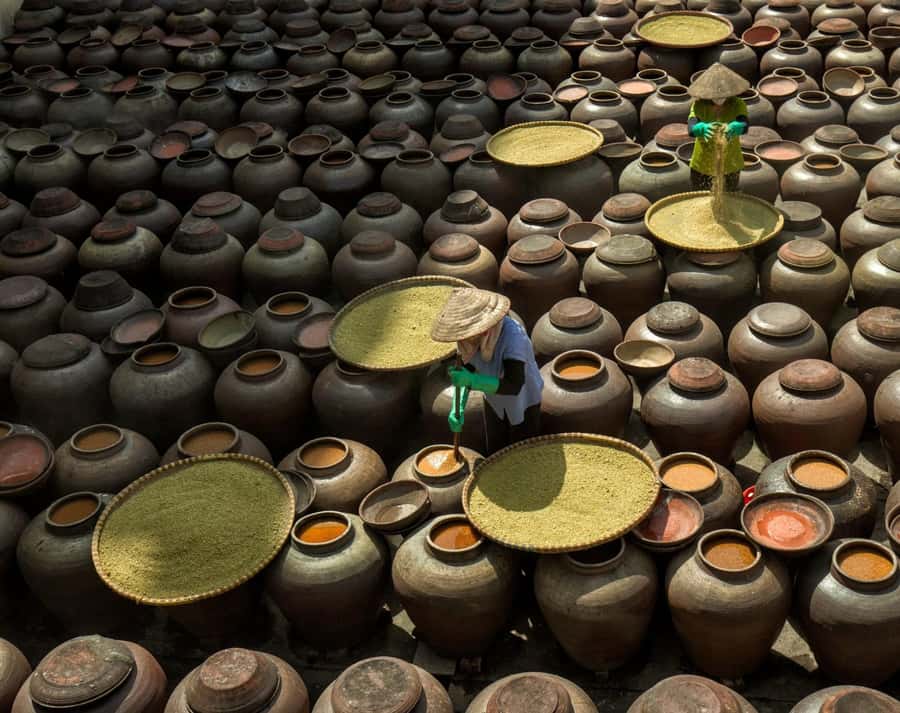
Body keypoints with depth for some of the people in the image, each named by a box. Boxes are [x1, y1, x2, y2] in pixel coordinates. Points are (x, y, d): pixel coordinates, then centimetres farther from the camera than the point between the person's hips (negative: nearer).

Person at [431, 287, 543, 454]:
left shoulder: (513, 336, -40)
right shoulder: (471, 335, -22)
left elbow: (513, 386, -44)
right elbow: (464, 373, -13)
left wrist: (471, 380, -53)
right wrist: (458, 408, -28)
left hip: (523, 403, -5)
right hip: (495, 401, 5)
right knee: (495, 455, 20)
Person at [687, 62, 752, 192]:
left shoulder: (738, 105, -16)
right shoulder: (699, 105, -16)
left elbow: (743, 126, -34)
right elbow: (692, 128, -34)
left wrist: (731, 128, -59)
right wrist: (704, 128, -58)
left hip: (729, 166, 0)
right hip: (702, 166, 0)